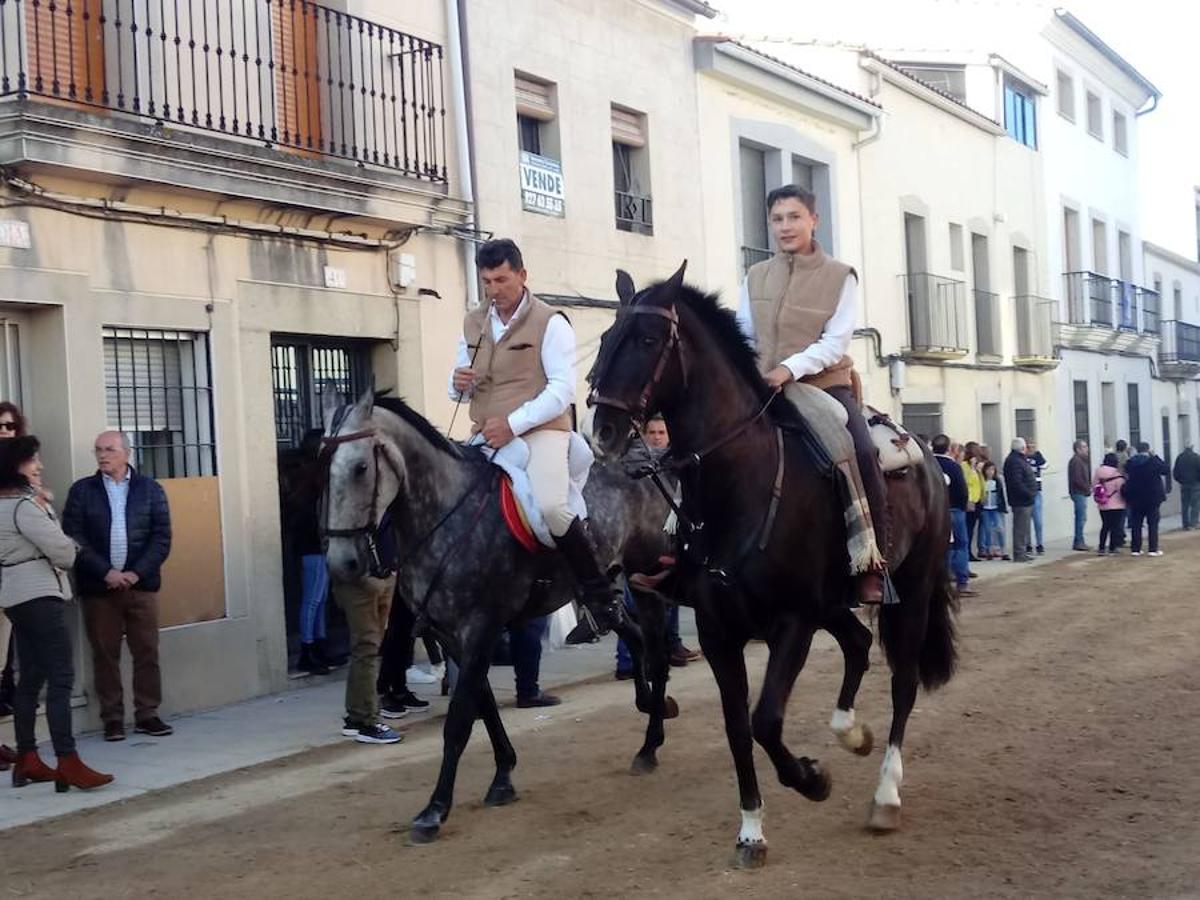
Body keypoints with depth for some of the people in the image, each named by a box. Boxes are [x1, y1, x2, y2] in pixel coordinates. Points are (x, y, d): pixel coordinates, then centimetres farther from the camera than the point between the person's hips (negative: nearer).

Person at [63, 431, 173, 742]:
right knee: (105, 654, 3)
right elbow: (74, 538, -3)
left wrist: (137, 572, -11)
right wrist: (105, 572, -13)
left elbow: (162, 537, 1)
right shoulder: (82, 490, 4)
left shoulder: (150, 489, 6)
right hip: (98, 586, 0)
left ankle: (147, 714, 10)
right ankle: (112, 719, 10)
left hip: (141, 583, 0)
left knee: (147, 652, 2)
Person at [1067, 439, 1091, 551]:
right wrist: (1088, 488, -12)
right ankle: (1079, 542, -6)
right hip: (1079, 493, -10)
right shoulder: (1076, 461, -14)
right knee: (1082, 518, -8)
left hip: (1081, 493, 10)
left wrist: (1089, 488, 4)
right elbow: (1077, 479, -21)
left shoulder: (1082, 460, 17)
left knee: (1080, 518, 12)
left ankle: (1079, 542, 17)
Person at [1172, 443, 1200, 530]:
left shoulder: (1179, 457, 2)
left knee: (1184, 505, 9)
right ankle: (1193, 524, -8)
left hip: (1183, 485, 4)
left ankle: (1185, 525, 9)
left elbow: (1175, 472, 4)